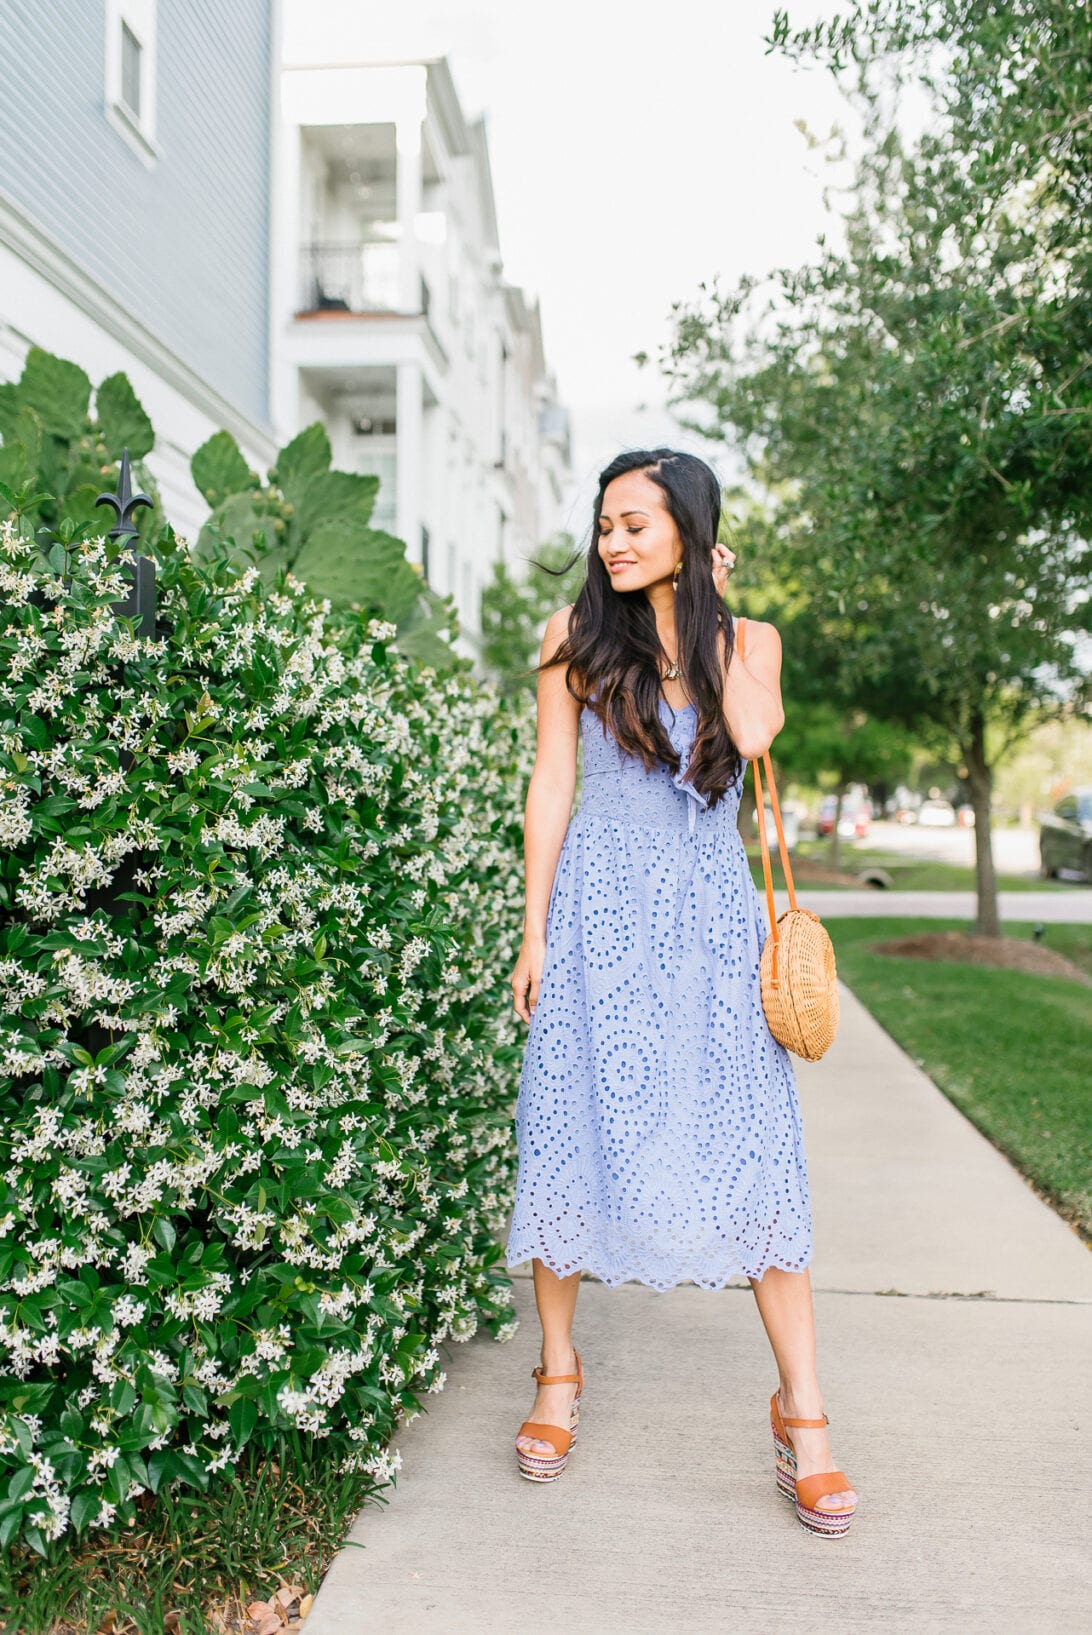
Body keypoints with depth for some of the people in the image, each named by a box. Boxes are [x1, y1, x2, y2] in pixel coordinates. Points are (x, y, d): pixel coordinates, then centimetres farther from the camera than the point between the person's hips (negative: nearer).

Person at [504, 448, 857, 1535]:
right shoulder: (577, 633, 4)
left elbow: (754, 731, -14)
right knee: (572, 1131, 2)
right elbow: (551, 786, 3)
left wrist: (713, 606, -4)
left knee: (755, 1151, -2)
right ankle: (559, 1372, 22)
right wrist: (534, 934, -1)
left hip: (711, 922, 1)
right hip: (601, 912, 0)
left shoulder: (748, 639, 7)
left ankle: (801, 1408, 9)